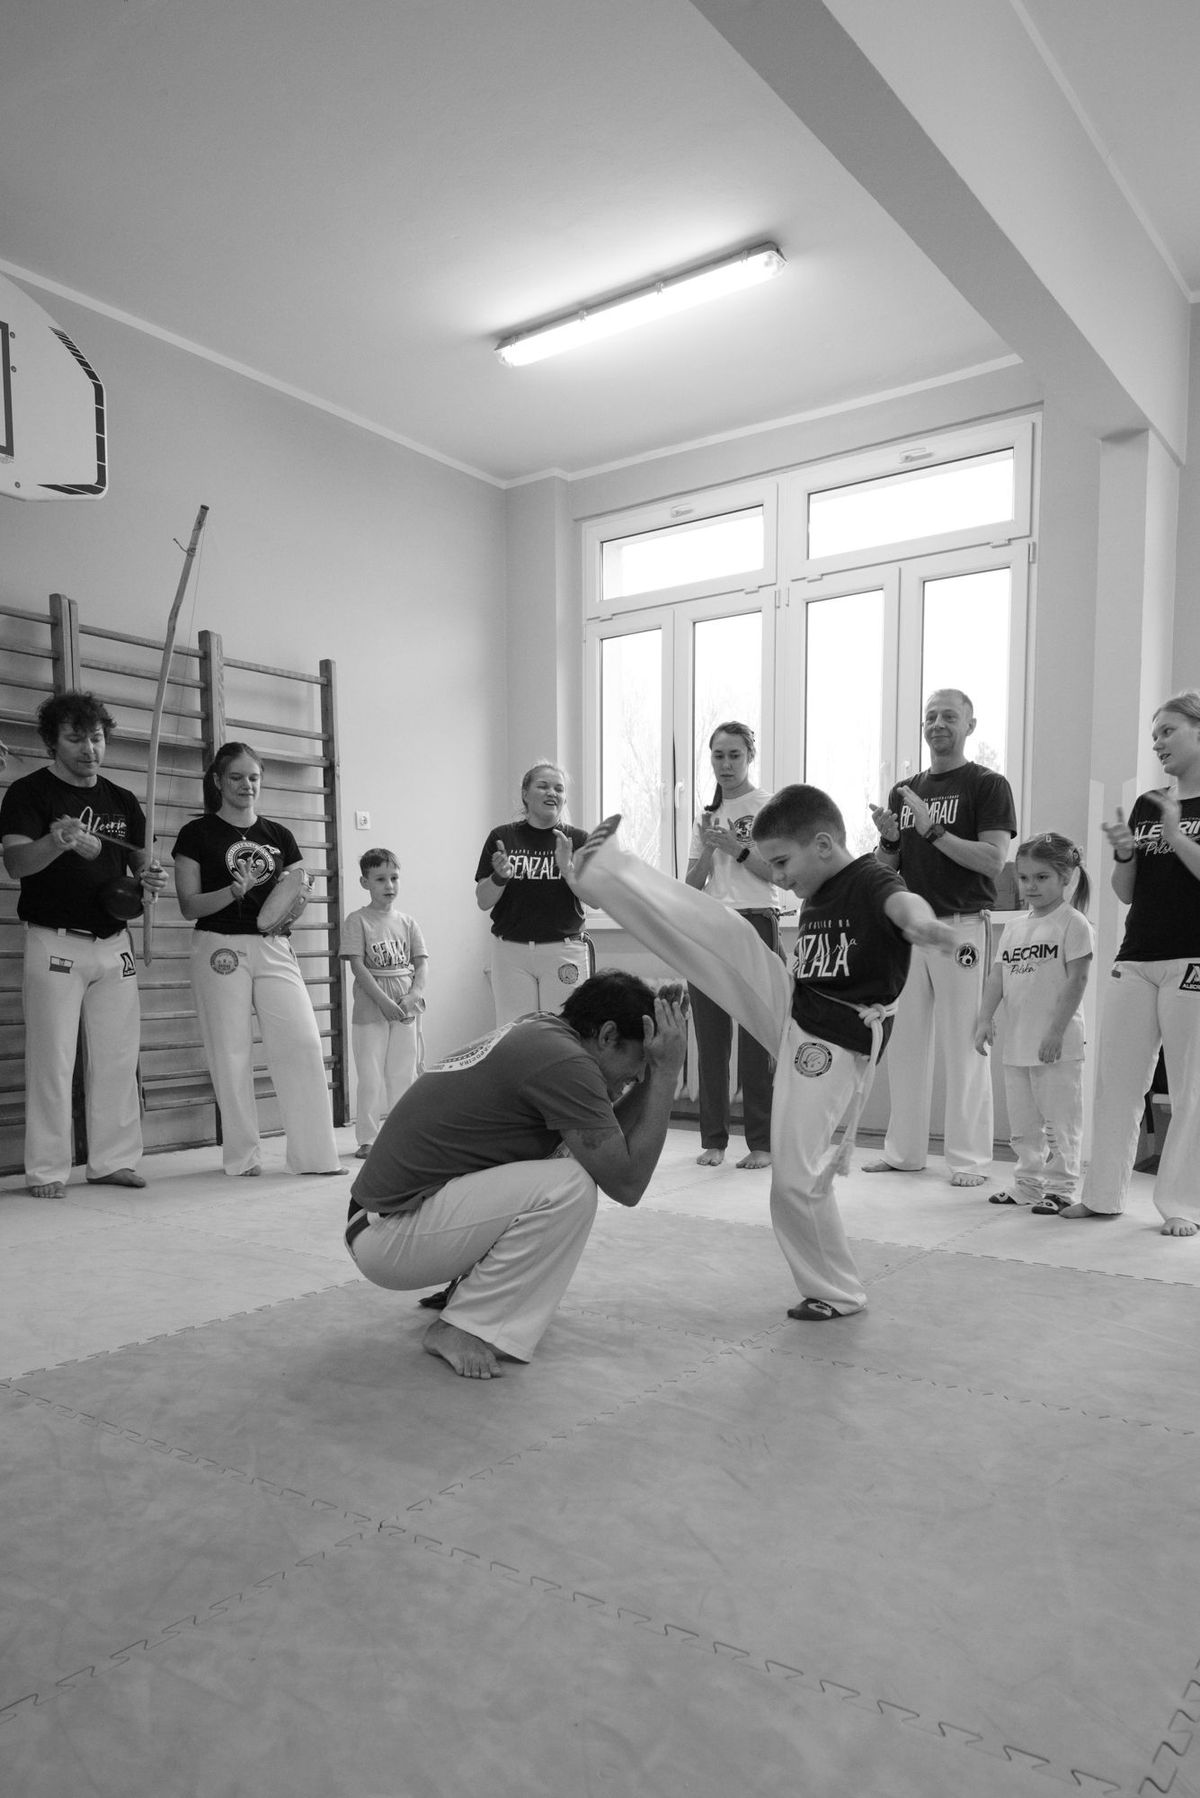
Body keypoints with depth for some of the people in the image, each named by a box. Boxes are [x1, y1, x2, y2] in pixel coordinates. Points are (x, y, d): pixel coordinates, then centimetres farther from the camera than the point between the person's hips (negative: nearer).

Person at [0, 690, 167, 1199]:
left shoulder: (123, 802, 14)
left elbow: (139, 862, 22)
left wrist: (150, 877, -2)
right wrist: (56, 842, -35)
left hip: (114, 943, 5)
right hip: (56, 942, -5)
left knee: (117, 1057, 5)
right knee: (53, 1060, -3)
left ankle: (114, 1161, 15)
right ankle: (46, 1171, 5)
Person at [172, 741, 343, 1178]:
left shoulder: (278, 835, 13)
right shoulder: (198, 834, 3)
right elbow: (190, 905, -2)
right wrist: (235, 890, -18)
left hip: (274, 948, 3)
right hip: (221, 948, -3)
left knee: (304, 1044, -6)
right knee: (231, 1054, 0)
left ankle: (315, 1155, 0)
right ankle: (242, 1157, 12)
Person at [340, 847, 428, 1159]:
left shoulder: (407, 922, 10)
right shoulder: (357, 921, -2)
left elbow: (421, 962, 8)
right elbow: (357, 966, -9)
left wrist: (415, 994, -11)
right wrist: (385, 1001, -17)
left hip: (406, 1012, 3)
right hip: (371, 1011, -3)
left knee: (404, 1074, 8)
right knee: (371, 1078, 0)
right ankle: (367, 1139, 10)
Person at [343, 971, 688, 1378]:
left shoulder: (535, 1032, 9)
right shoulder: (563, 1060, -20)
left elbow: (612, 1141, 14)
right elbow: (627, 1182, -18)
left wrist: (654, 1072, 5)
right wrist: (666, 1071, -12)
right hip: (386, 1240, -10)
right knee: (571, 1186, -23)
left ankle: (469, 1290, 16)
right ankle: (461, 1329, -8)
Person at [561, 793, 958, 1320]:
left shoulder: (871, 883, -16)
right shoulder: (816, 899, 11)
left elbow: (901, 901, -42)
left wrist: (919, 920, -65)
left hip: (832, 1050, -7)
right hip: (789, 1014, 8)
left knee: (797, 1181, -5)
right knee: (722, 932, -9)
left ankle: (837, 1292, 16)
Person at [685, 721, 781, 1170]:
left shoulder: (768, 806, 2)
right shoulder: (706, 814, 17)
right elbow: (692, 885, 12)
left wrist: (736, 848, -15)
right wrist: (708, 848, -5)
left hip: (754, 923, -4)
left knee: (756, 1040, -6)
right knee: (710, 1037, 3)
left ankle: (761, 1142, 2)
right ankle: (713, 1139, 11)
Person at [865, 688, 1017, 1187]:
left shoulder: (987, 786, 1)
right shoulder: (904, 791, 18)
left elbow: (993, 860, -11)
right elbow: (886, 868, 18)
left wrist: (933, 830, -18)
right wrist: (890, 839, -4)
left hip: (961, 926, -5)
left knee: (964, 1047, -4)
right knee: (905, 1043, 7)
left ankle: (969, 1159, 4)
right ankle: (904, 1150, 16)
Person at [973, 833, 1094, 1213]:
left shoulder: (1072, 923, -7)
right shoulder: (1015, 928, 12)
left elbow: (1077, 980, -12)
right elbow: (997, 975, 9)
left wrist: (1056, 1030, -17)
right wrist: (986, 1018, -3)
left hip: (1056, 1045, -7)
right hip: (1016, 1043, 7)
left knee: (1059, 1120, 1)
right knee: (1022, 1122, 14)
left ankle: (1059, 1187, 12)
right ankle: (1028, 1184, 25)